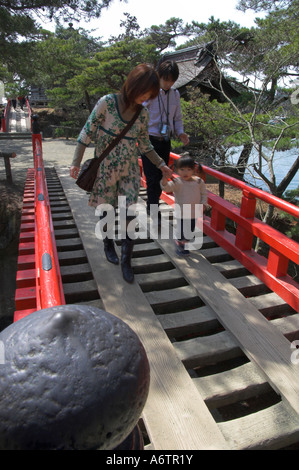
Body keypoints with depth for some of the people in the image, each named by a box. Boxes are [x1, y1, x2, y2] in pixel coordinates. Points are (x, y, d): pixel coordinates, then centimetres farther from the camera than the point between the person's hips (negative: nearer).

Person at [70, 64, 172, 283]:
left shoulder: (143, 113, 2)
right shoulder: (107, 103, -12)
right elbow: (87, 132, -9)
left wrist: (161, 165, 12)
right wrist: (76, 162, -13)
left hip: (130, 170, 3)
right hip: (105, 169, -3)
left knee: (130, 216, -2)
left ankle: (126, 261, 13)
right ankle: (108, 244, 40)